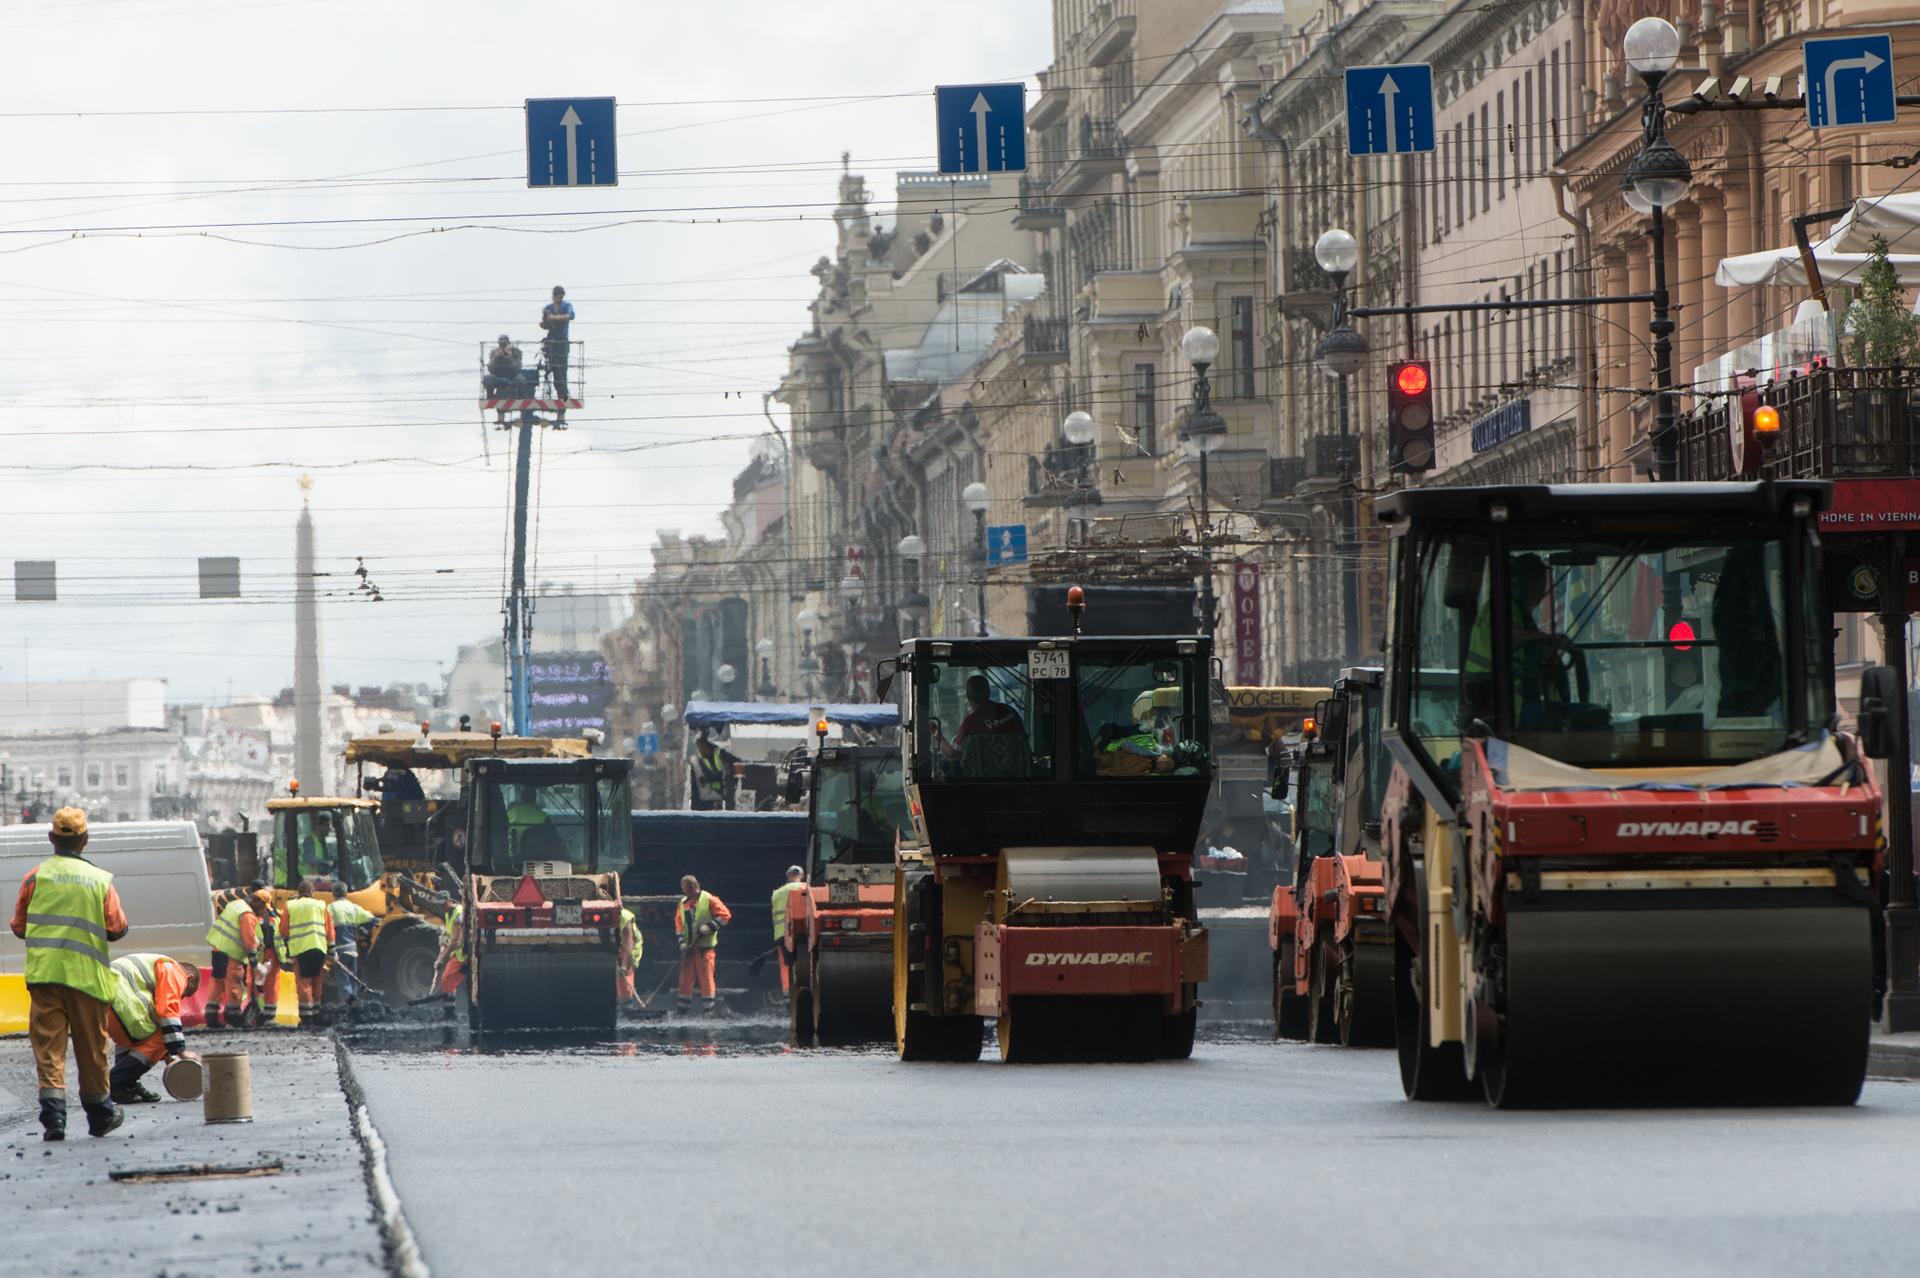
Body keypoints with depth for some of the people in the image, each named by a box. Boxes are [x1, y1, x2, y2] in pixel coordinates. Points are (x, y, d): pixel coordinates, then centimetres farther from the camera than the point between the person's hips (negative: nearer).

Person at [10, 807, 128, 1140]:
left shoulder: (36, 876, 0)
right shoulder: (100, 880, 0)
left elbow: (19, 926, 5)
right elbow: (117, 928, -1)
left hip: (44, 972, -1)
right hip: (87, 974, 1)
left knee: (48, 1045, 0)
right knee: (91, 1047, 13)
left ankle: (53, 1113, -16)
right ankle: (100, 1115, 25)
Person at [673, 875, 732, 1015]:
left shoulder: (709, 900, -3)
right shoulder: (682, 903, 14)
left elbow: (725, 915, -6)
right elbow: (678, 924, 14)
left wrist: (710, 926, -16)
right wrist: (681, 941, 0)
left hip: (705, 946, -5)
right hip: (688, 948, 5)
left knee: (706, 976, -6)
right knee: (686, 977, 4)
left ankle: (708, 1006, -1)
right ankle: (684, 1007, 9)